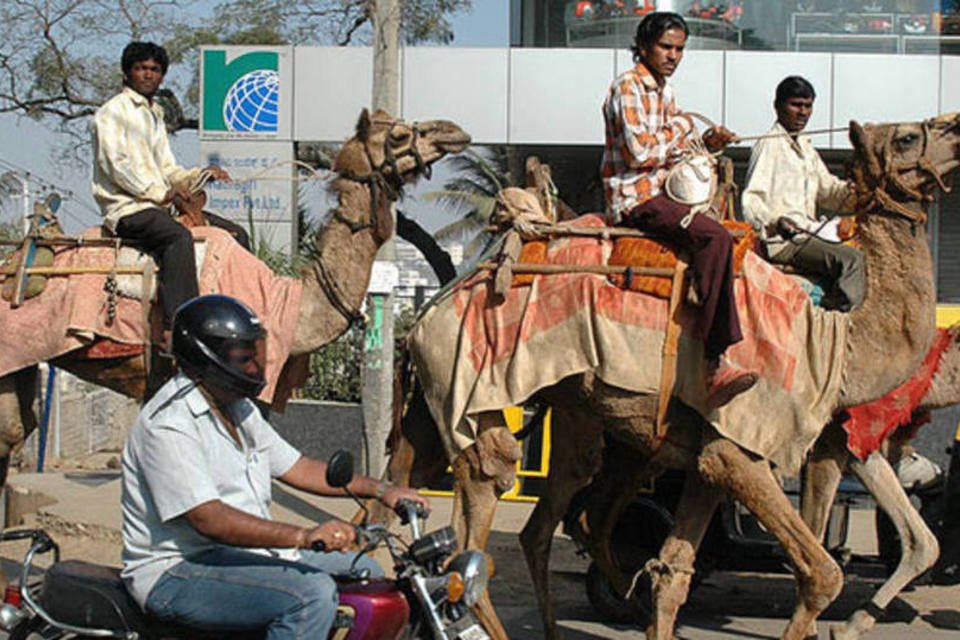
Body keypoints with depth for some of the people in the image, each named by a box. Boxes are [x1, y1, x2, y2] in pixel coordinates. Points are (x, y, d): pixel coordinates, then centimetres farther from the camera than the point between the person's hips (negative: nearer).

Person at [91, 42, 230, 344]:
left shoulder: (155, 116, 25)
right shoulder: (112, 112, -1)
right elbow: (116, 164, -12)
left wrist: (200, 174, 4)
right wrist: (160, 193, -20)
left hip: (157, 204, 9)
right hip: (126, 207, -9)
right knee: (178, 236, -36)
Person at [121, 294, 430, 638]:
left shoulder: (238, 408, 14)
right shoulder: (169, 423, -19)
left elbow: (295, 467, 20)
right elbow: (209, 519, -29)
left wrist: (379, 490, 9)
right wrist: (304, 537, -37)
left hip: (239, 553, 10)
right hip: (179, 574, -10)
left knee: (364, 572, 10)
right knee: (313, 592, -30)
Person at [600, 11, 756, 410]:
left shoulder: (663, 90, 20)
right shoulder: (628, 87, -9)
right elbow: (640, 152, -19)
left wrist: (707, 142, 3)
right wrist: (683, 127, -4)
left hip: (660, 192, 10)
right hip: (635, 197, -10)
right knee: (713, 238, -31)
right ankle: (713, 368, -37)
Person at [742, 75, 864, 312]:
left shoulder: (806, 148, 22)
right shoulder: (768, 145, -6)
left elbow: (827, 188, 24)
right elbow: (750, 199, -14)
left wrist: (850, 192, 1)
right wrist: (775, 221, -32)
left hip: (806, 236, 10)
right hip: (781, 241, -10)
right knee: (851, 259, -24)